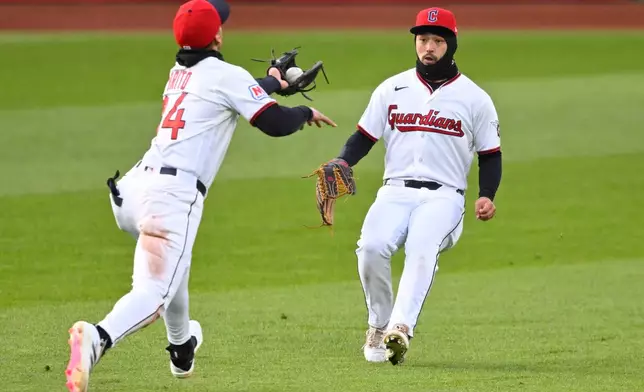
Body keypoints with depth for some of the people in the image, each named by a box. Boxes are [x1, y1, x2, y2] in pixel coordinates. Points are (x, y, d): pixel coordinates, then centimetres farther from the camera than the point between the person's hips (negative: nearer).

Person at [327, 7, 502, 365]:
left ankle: (401, 328, -47)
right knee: (372, 246, -28)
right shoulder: (392, 90, 13)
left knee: (422, 248, -34)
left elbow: (491, 156, 11)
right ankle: (378, 326, -9)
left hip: (444, 197, -2)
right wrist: (342, 162, -9)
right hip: (396, 191, 2)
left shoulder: (474, 99, 8)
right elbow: (364, 138, 13)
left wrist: (486, 197, -7)